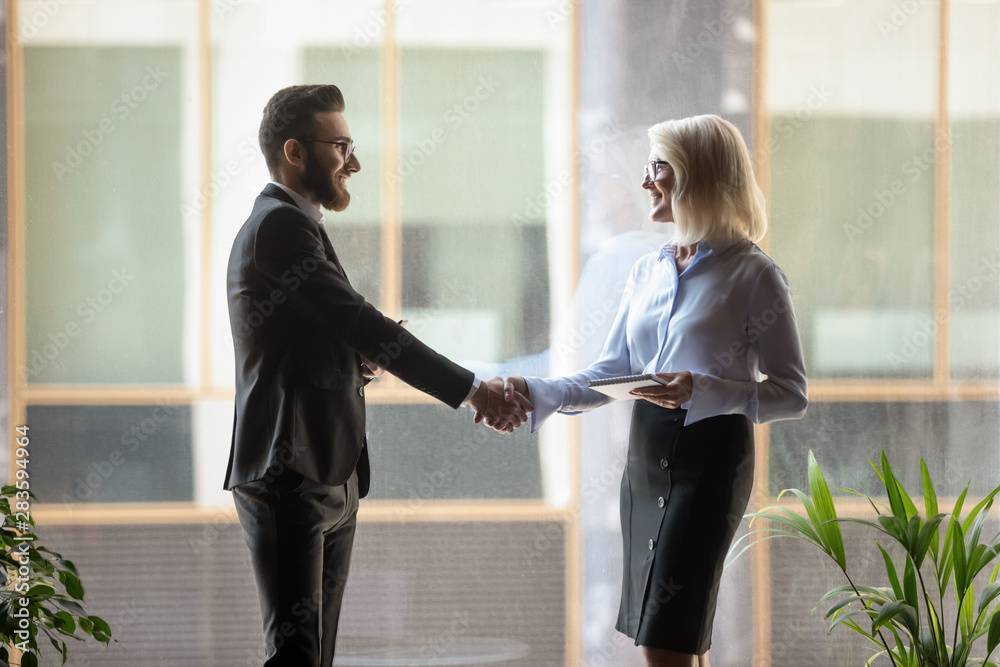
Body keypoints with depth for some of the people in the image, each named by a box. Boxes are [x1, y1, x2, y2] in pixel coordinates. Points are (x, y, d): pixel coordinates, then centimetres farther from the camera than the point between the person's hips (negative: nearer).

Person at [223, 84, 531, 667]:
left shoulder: (291, 225, 21)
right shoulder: (280, 226, -12)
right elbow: (362, 323, -19)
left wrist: (362, 363, 2)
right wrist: (471, 389, -18)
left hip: (330, 478, 10)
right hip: (291, 480, -10)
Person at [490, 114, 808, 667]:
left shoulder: (752, 275, -7)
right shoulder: (648, 271, 12)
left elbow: (790, 394, -9)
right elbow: (609, 373, 13)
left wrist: (701, 392, -22)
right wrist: (534, 395, -3)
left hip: (711, 457, -6)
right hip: (646, 456, 7)